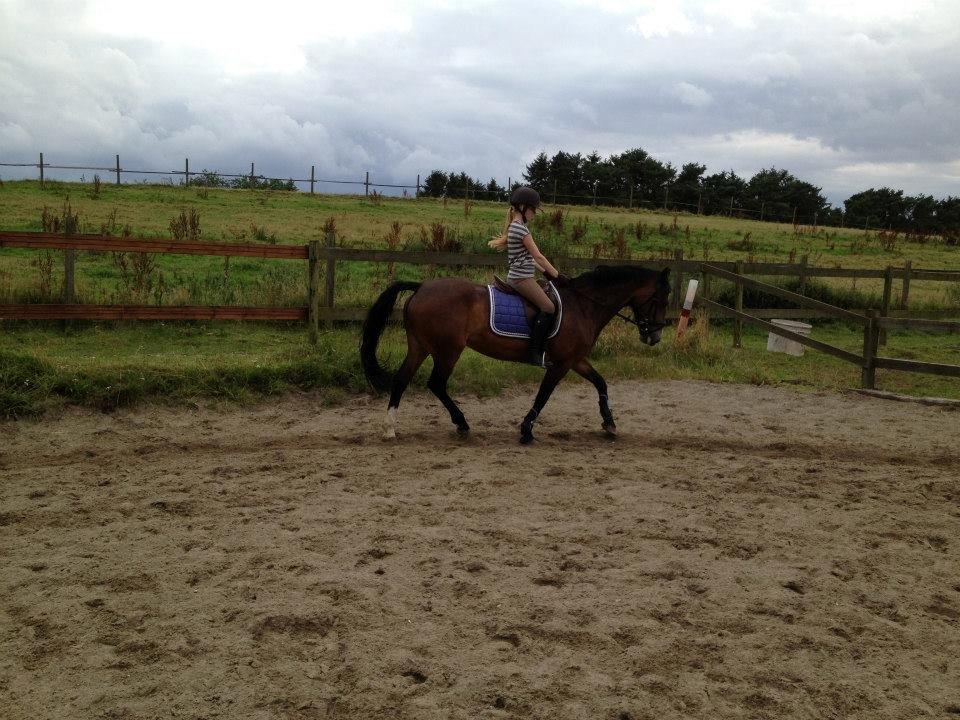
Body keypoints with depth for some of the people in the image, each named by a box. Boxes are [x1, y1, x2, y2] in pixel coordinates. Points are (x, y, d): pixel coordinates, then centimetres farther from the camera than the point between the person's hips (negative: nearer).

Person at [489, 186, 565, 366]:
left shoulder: (515, 226, 16)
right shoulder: (521, 228, -15)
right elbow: (538, 256, -15)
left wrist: (545, 272, 13)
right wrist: (556, 275, -9)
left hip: (517, 276, 10)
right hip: (522, 277, -10)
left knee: (545, 307, 11)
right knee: (548, 308, -13)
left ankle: (540, 349, 12)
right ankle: (534, 353, -13)